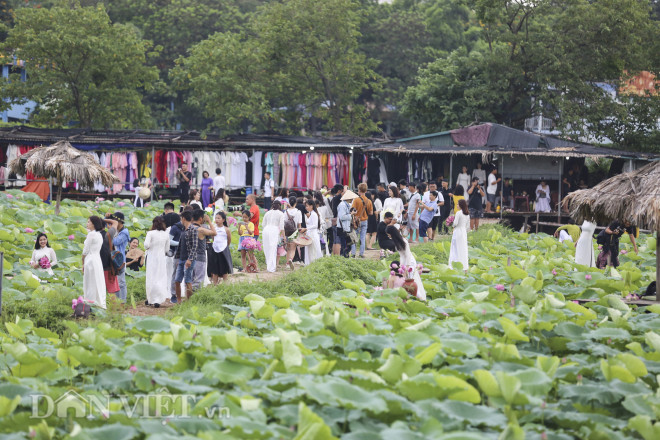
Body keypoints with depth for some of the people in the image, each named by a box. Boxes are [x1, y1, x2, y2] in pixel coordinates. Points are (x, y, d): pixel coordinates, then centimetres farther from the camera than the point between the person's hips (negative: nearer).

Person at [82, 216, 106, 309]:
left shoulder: (91, 234, -12)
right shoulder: (99, 235, 13)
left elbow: (85, 251, -9)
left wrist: (83, 263, -1)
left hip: (90, 260, -8)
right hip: (98, 260, 8)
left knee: (90, 284, -5)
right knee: (98, 283, 9)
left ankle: (91, 301, -6)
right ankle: (101, 303, 10)